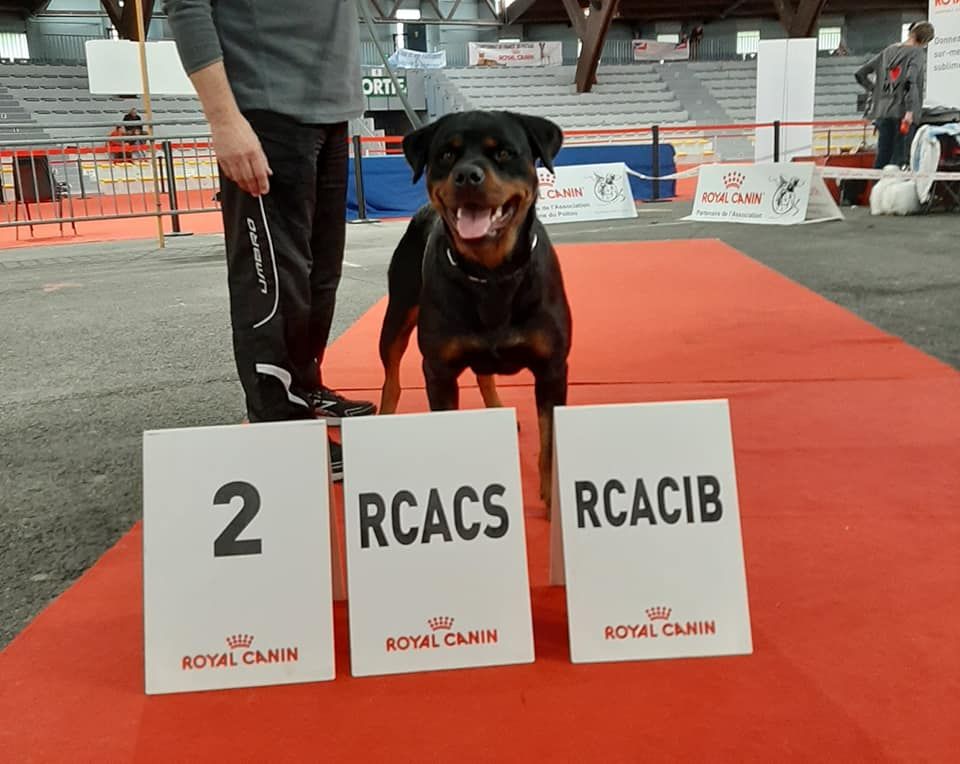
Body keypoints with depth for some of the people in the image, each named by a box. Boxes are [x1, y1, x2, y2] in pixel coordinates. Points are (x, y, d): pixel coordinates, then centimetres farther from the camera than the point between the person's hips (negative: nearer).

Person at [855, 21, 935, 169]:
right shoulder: (918, 53, -3)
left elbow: (860, 74, 17)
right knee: (898, 158, -7)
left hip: (883, 111, 6)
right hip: (902, 112, -6)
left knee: (882, 157, 5)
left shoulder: (889, 51, 15)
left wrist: (875, 90, 20)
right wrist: (910, 110, -21)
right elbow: (911, 81, -17)